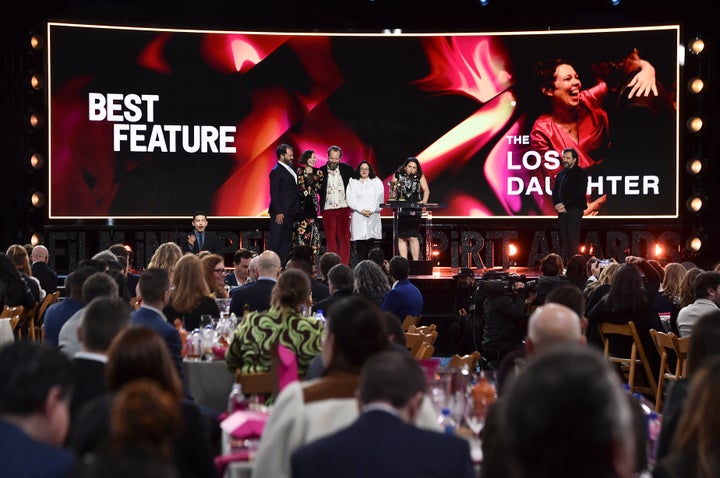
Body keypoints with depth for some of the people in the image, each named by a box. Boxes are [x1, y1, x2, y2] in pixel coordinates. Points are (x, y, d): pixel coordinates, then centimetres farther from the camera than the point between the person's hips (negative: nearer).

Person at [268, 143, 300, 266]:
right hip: (280, 213, -9)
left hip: (290, 212, 9)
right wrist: (278, 212, -19)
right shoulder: (276, 171, -12)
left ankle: (283, 265, 16)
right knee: (275, 241, -4)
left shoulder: (290, 168, 13)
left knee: (287, 240, 11)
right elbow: (274, 193, -15)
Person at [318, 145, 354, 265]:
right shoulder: (321, 171, 2)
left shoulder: (347, 169, 2)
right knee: (330, 238, 0)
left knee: (344, 237, -5)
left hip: (343, 208, 0)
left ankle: (344, 265, -3)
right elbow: (318, 189, 12)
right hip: (328, 209, 1)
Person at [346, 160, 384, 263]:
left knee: (371, 242, -7)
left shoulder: (376, 182, 14)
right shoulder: (352, 182, 14)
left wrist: (371, 210, -8)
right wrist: (361, 210, -8)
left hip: (373, 216, 0)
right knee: (359, 241, -9)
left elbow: (379, 199, 6)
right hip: (358, 215, 0)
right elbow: (350, 199, 3)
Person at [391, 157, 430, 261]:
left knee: (413, 237, -9)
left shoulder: (419, 176, 5)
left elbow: (426, 190, 3)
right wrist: (394, 186, -14)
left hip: (414, 211, -2)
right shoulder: (398, 175, 6)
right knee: (401, 238, 2)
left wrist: (424, 201, -12)